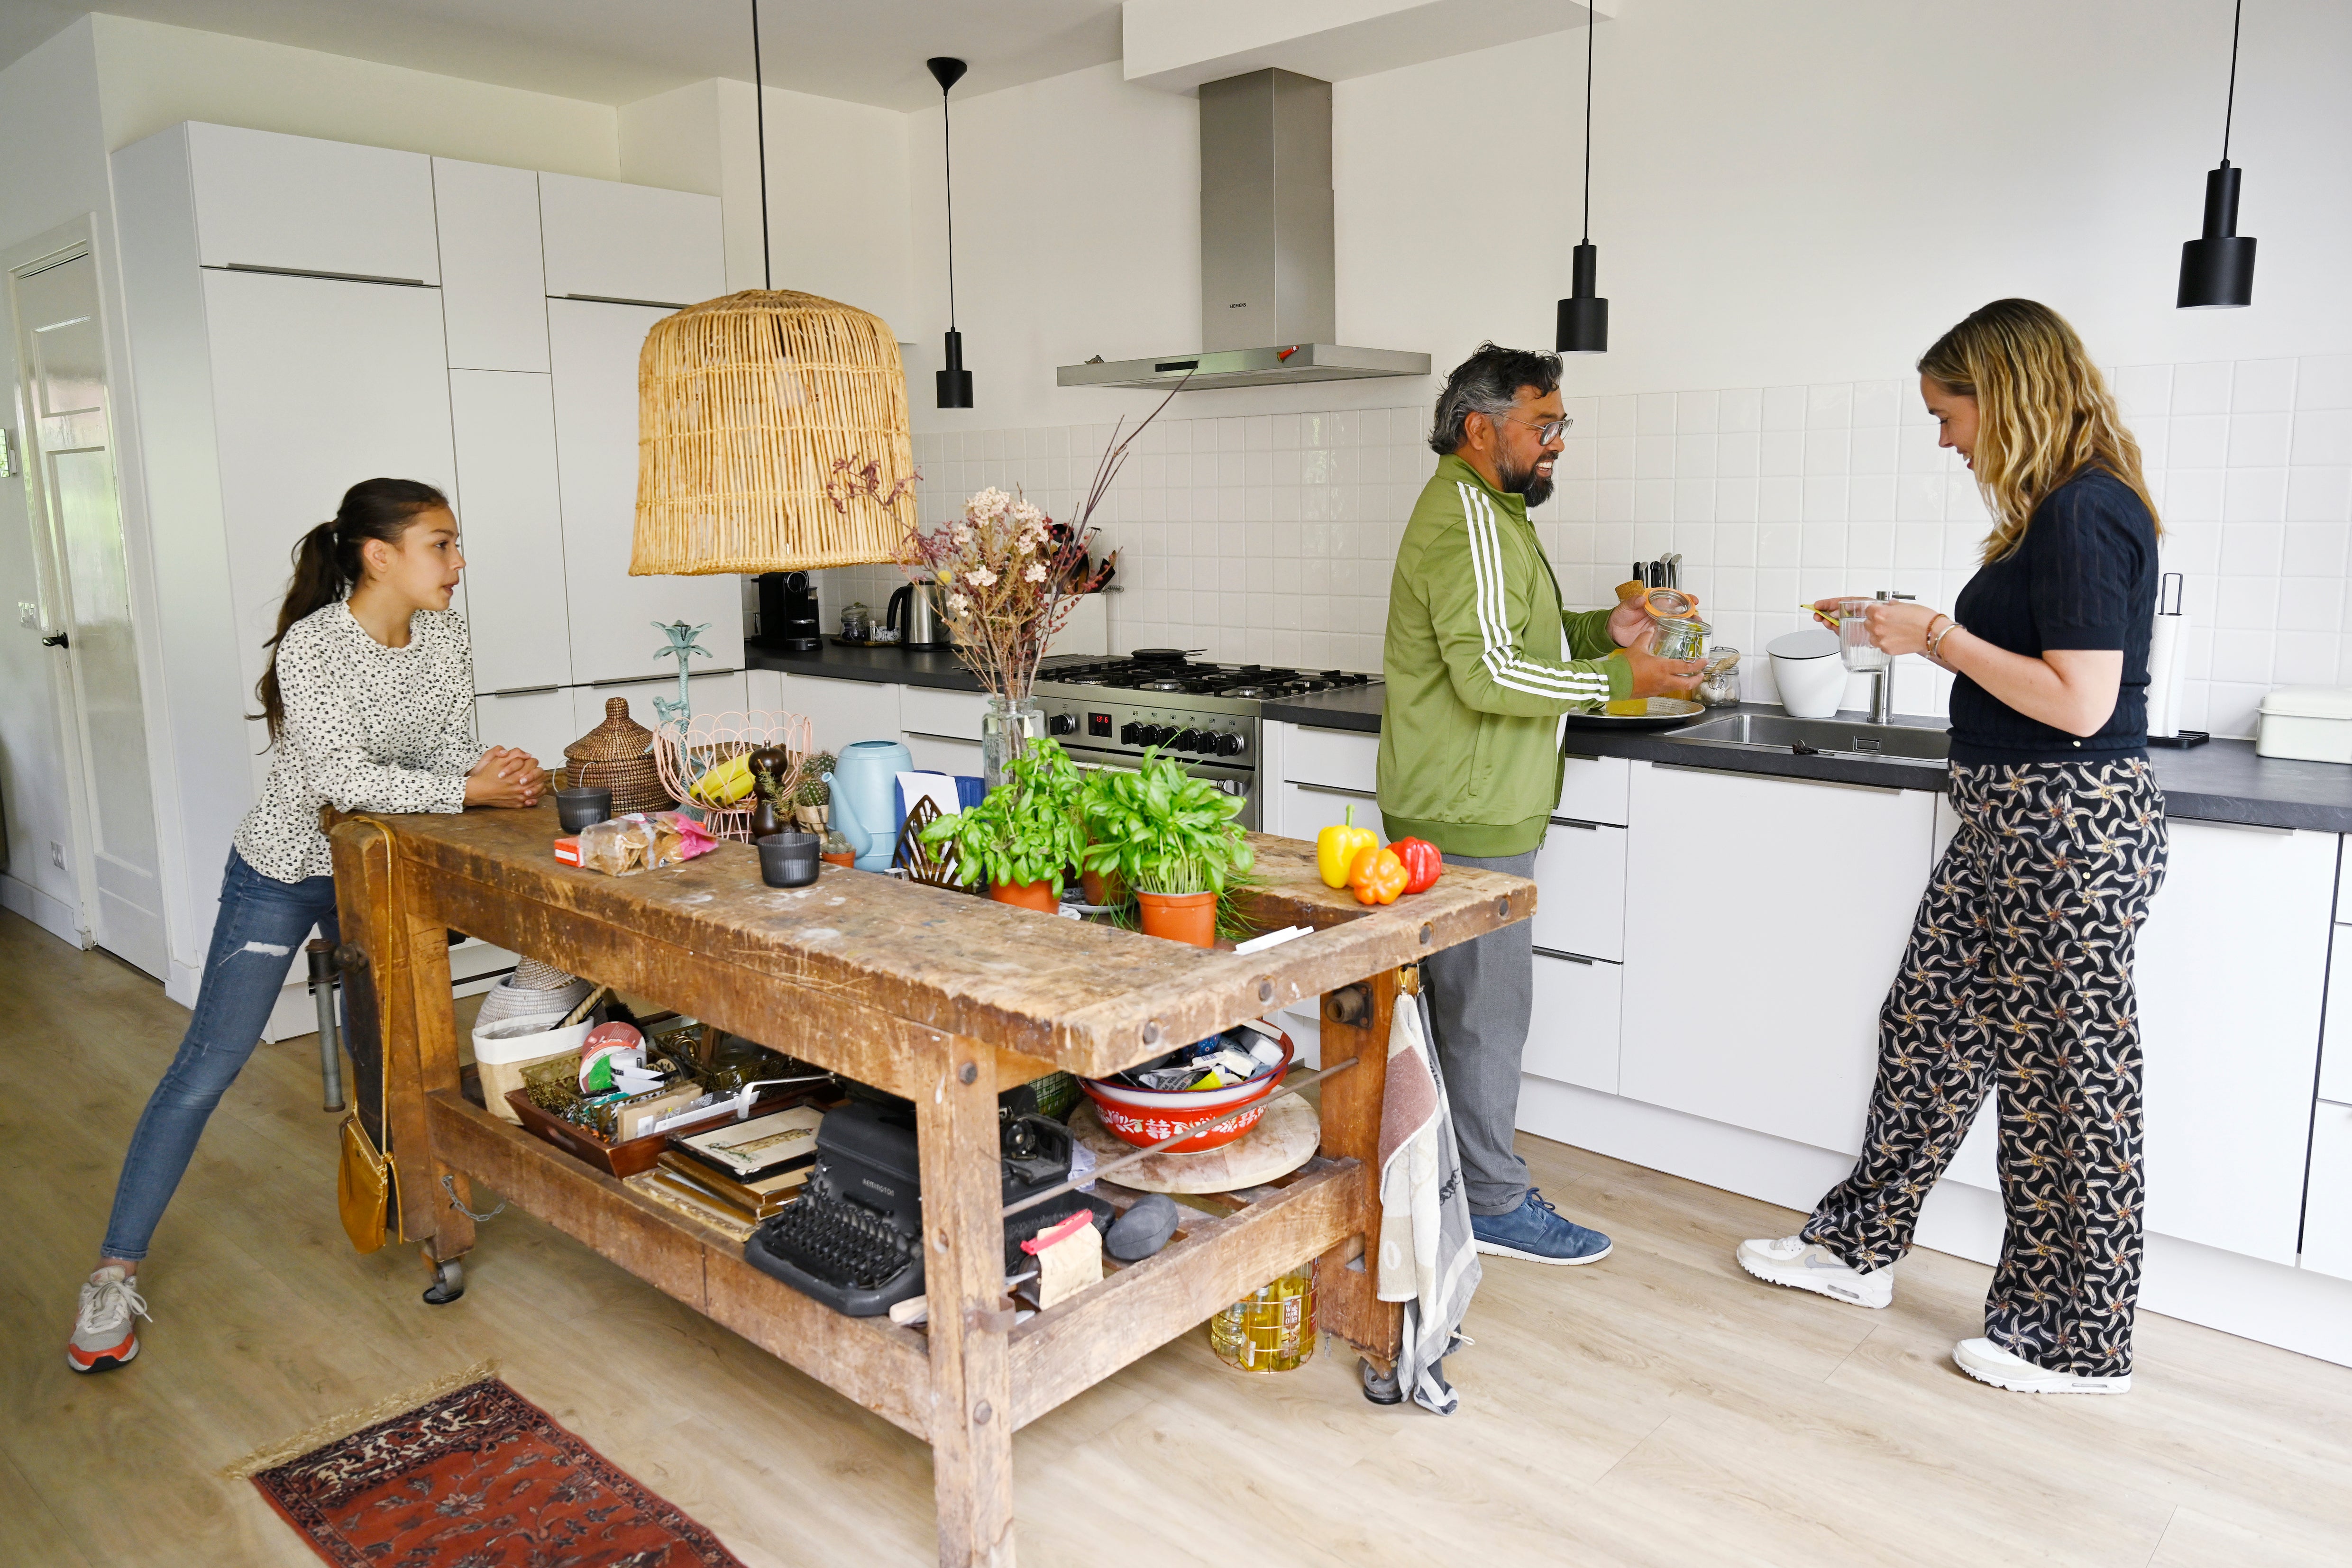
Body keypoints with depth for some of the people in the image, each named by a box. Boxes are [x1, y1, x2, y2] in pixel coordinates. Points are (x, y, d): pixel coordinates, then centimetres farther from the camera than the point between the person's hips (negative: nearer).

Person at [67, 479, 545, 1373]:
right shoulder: (312, 646, -24)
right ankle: (116, 1272, 3)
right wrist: (467, 790, -32)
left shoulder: (443, 634, -5)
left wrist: (498, 767, -25)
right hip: (284, 872, -6)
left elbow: (452, 747, -3)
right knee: (207, 1069, -5)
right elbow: (342, 779, -30)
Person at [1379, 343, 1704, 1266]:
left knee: (1451, 998, 18)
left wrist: (1599, 630, 11)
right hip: (1469, 818, -11)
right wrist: (1620, 680, -19)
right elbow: (1489, 672, -26)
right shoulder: (1468, 517, -17)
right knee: (1488, 1008, -2)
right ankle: (1492, 1204, 9)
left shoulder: (1484, 509, 19)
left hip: (1460, 810, 11)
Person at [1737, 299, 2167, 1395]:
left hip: (2070, 829, -10)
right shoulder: (2059, 511, 12)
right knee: (1929, 1026, 15)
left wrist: (1939, 635, -14)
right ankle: (1859, 1247, 30)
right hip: (2014, 820, 10)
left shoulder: (2086, 514, -18)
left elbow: (2080, 701, -23)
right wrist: (1917, 631, 11)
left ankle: (2078, 1342, 20)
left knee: (2066, 1073, 2)